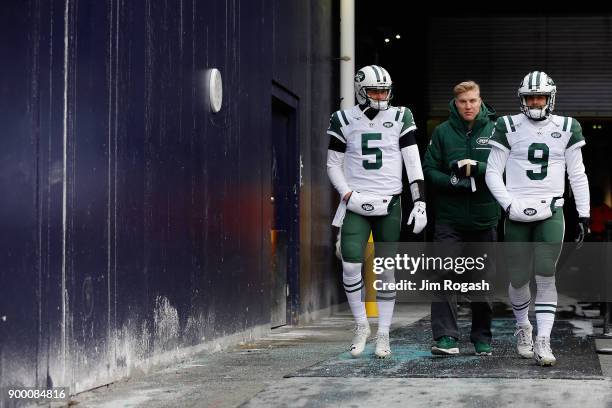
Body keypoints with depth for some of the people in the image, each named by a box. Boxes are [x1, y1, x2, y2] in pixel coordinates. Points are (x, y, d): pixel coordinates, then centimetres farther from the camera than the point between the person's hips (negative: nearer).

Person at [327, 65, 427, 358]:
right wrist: (348, 194, -7)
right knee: (350, 265, -13)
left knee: (387, 270, 3)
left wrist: (420, 202, -5)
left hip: (389, 204, 0)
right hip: (356, 204, 0)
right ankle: (361, 325, 7)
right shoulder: (343, 120, 3)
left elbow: (413, 163, 1)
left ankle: (383, 334, 13)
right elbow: (333, 164, 7)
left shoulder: (400, 117, 3)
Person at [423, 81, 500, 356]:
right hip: (449, 218, 0)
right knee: (445, 277, -9)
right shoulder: (442, 132, 5)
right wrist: (453, 181, -15)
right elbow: (429, 170, 2)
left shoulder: (495, 131, 4)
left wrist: (476, 167, -19)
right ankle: (446, 337, -8)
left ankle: (482, 338, 19)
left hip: (484, 218, 1)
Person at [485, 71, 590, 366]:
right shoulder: (508, 127, 1)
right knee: (519, 278, 5)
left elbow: (577, 174, 9)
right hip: (517, 214, 0)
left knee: (546, 276, -9)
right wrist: (509, 205, -12)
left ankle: (542, 342, -7)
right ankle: (523, 328, 30)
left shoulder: (567, 128, 6)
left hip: (551, 212, 0)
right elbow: (492, 173, 0)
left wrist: (583, 214, 4)